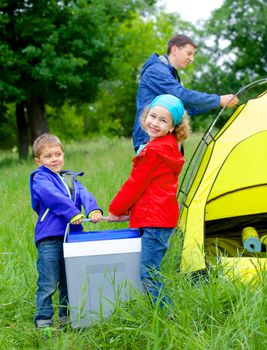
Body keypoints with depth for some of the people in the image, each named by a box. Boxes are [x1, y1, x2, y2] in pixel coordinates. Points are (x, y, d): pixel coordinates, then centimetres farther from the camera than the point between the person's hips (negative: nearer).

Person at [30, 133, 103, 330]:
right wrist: (72, 213, -24)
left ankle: (67, 318, 27)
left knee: (69, 283, 15)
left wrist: (94, 210, -18)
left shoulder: (70, 178, 18)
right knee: (48, 284, -6)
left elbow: (84, 194, 2)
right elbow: (52, 196, -19)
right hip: (49, 238, -7)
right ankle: (43, 322, 1)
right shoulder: (40, 178, -1)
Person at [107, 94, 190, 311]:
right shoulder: (168, 147, 16)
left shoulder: (155, 151, -15)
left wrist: (115, 210, 3)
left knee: (148, 273, -11)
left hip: (155, 221, -10)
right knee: (150, 270, 15)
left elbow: (135, 184, -9)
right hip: (161, 217, 10)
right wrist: (125, 209, 18)